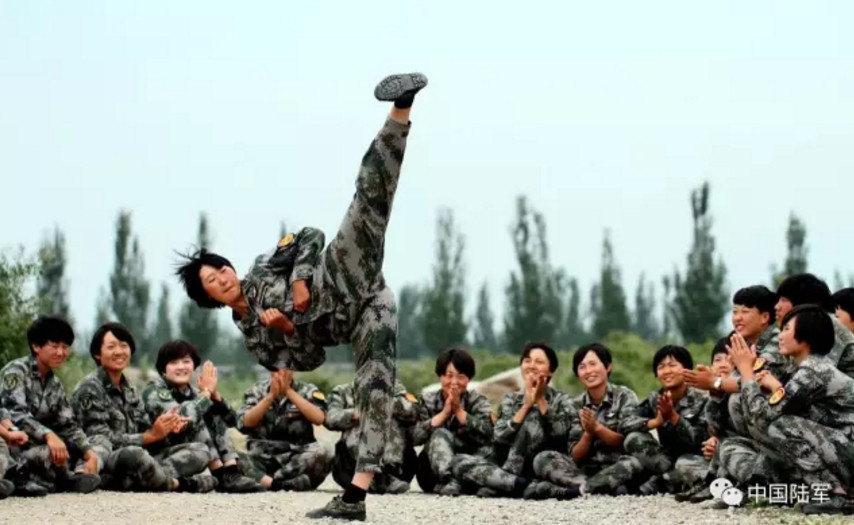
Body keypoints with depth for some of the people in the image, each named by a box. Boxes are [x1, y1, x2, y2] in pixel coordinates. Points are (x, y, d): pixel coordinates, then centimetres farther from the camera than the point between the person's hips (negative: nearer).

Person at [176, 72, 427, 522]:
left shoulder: (262, 270, 16)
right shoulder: (253, 336, 21)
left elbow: (311, 237, 7)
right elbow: (306, 359, 15)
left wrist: (301, 279, -9)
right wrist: (286, 328, -5)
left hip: (348, 285, -2)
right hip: (355, 318, 2)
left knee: (368, 197, -24)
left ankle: (402, 110, -33)